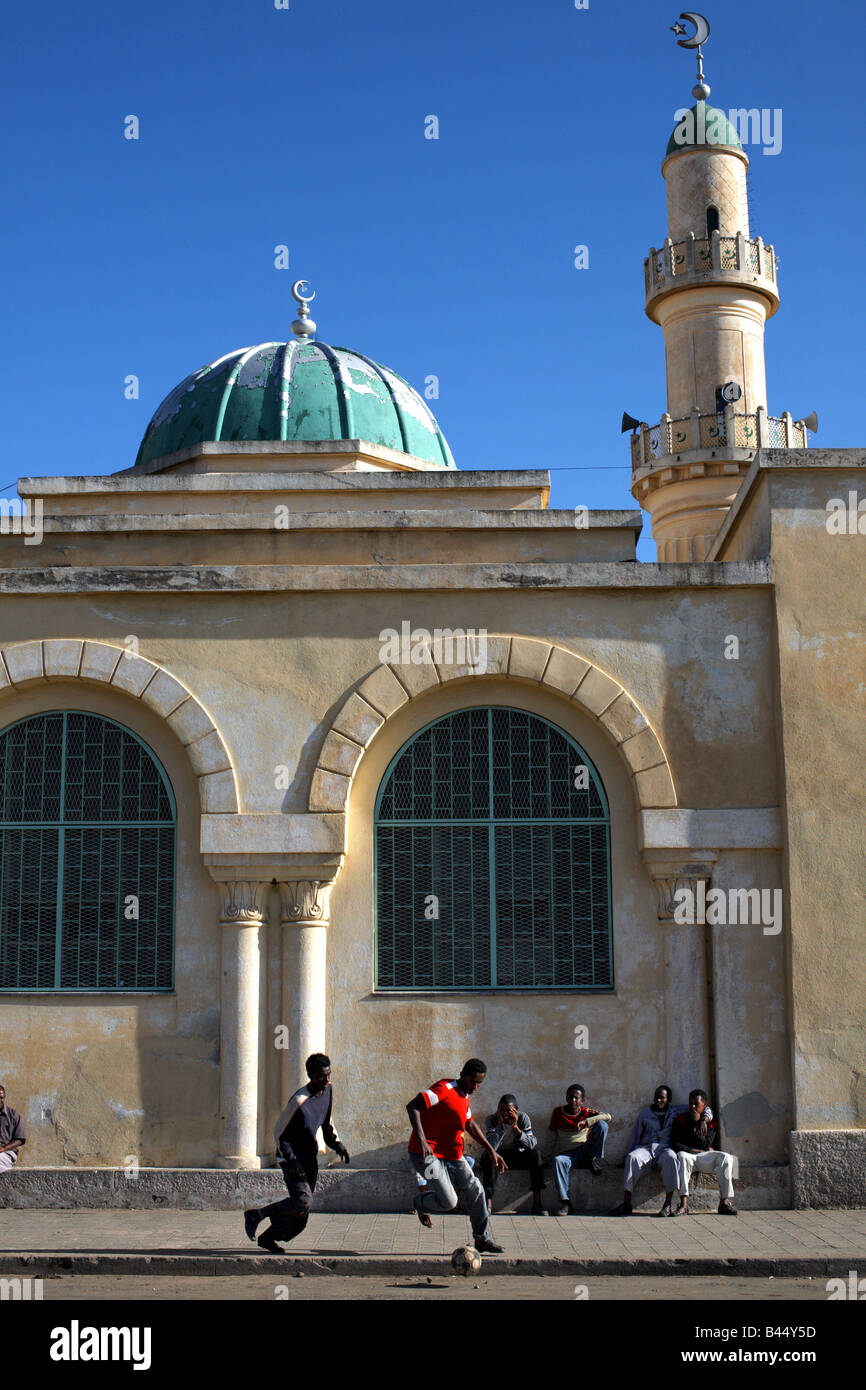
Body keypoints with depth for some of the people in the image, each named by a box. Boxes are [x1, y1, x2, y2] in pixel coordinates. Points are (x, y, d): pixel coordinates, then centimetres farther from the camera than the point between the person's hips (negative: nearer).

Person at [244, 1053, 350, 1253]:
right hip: (292, 1157, -8)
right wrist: (290, 1161, -22)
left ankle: (268, 1238, 26)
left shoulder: (327, 1090, 2)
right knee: (303, 1201, -22)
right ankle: (256, 1215, -4)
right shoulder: (300, 1101, -23)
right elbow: (279, 1132, -17)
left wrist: (337, 1144, 9)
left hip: (310, 1158, 8)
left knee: (303, 1212, 7)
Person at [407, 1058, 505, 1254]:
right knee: (449, 1202, -11)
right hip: (428, 1154, -9)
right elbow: (412, 1107, -27)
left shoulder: (464, 1097, 12)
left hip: (451, 1155, 9)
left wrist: (490, 1150, 24)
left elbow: (469, 1125, 29)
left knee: (475, 1190, 3)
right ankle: (420, 1203, 20)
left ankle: (482, 1239, 16)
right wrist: (421, 1140, -36)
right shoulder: (444, 1089, -17)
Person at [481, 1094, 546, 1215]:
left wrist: (516, 1127, -33)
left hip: (519, 1155, 1)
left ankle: (537, 1203, -28)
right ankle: (488, 1202, -34)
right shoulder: (491, 1120, -16)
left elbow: (532, 1145, -22)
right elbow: (491, 1147, -29)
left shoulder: (523, 1117, -12)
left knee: (535, 1154, -28)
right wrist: (500, 1123, -34)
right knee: (487, 1156, -33)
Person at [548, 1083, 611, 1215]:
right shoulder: (558, 1112, 6)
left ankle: (596, 1160, -10)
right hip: (567, 1153, 0)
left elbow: (607, 1116, -14)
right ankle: (565, 1203, -39)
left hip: (585, 1150, 0)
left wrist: (586, 1121, -26)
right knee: (558, 1161, -37)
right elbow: (555, 1136, 10)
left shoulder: (585, 1112, 2)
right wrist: (555, 1154, -3)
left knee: (601, 1124, -19)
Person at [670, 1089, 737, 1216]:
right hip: (687, 1156, -2)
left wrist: (700, 1123, -10)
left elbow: (706, 1145, -4)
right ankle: (684, 1204, -43)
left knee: (726, 1157, -25)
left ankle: (725, 1202, -29)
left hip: (705, 1158, 2)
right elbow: (675, 1145, -4)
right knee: (682, 1156, -38)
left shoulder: (711, 1123, 10)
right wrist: (701, 1151, -5)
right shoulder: (680, 1120, 6)